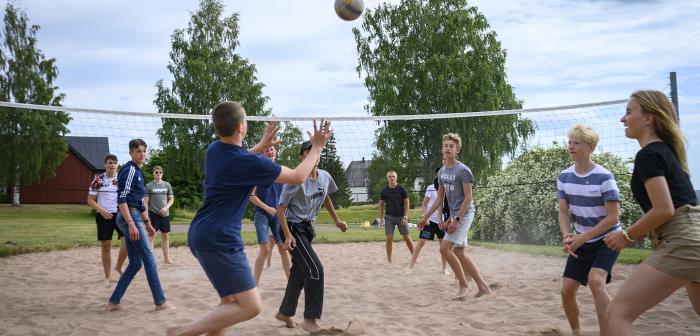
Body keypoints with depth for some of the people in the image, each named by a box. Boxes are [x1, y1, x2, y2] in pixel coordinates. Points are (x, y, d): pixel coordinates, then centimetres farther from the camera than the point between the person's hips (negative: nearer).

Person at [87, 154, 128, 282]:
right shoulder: (98, 179, -1)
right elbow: (90, 200, 0)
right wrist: (102, 210, -16)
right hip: (103, 216, -1)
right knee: (106, 246, 3)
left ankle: (119, 267, 8)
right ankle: (108, 276, 16)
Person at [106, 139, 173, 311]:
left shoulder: (138, 172, 20)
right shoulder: (130, 169, -10)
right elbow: (121, 199, -19)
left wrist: (147, 223, 26)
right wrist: (131, 224, -25)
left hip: (133, 218, 10)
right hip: (129, 218, -10)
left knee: (135, 263, 10)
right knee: (149, 259, -5)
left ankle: (114, 301, 13)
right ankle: (160, 302, 0)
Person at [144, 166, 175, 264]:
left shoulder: (167, 185, 9)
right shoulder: (149, 186, 1)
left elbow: (171, 199, 11)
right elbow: (146, 201, -1)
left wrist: (166, 207, -7)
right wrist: (146, 215, -8)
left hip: (165, 214, 3)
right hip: (153, 214, -3)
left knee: (165, 236, 8)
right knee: (151, 235, -5)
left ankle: (166, 258, 14)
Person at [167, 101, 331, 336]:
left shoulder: (214, 150, 7)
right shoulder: (249, 163, -17)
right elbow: (297, 177, -5)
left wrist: (260, 147, 36)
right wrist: (317, 147, 7)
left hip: (201, 235, 10)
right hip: (220, 240, -10)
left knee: (232, 300, 19)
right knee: (251, 307, -9)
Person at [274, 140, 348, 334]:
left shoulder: (325, 177, 0)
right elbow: (281, 208, -17)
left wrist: (336, 220, 21)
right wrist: (288, 236, -24)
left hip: (308, 227, 8)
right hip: (294, 227, -8)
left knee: (299, 272, 15)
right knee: (315, 269, -16)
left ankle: (285, 313, 32)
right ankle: (310, 319, -5)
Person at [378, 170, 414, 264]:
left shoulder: (402, 190, -2)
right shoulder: (384, 191, 2)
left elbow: (406, 203, -1)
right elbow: (381, 204, 9)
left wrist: (405, 217, -8)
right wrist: (381, 217, 2)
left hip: (401, 217, -1)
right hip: (389, 217, 1)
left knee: (407, 237, 1)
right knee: (389, 238, -2)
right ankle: (389, 260, 7)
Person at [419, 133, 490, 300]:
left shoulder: (463, 170, -13)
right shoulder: (442, 172, 10)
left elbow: (468, 198, -15)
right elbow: (440, 199, 17)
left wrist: (456, 219, -20)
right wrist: (425, 217, 15)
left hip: (464, 214, -9)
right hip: (454, 214, 9)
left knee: (444, 248, -15)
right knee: (458, 253, 10)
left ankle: (464, 285, -1)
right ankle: (483, 287, 19)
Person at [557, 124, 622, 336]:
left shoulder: (604, 177, -18)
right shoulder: (564, 177, -3)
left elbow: (613, 218, -18)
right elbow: (563, 213, 0)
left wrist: (582, 238, -21)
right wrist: (567, 237, -19)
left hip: (607, 239, -5)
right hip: (582, 241, 5)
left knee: (595, 280, -29)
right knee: (567, 290, 2)